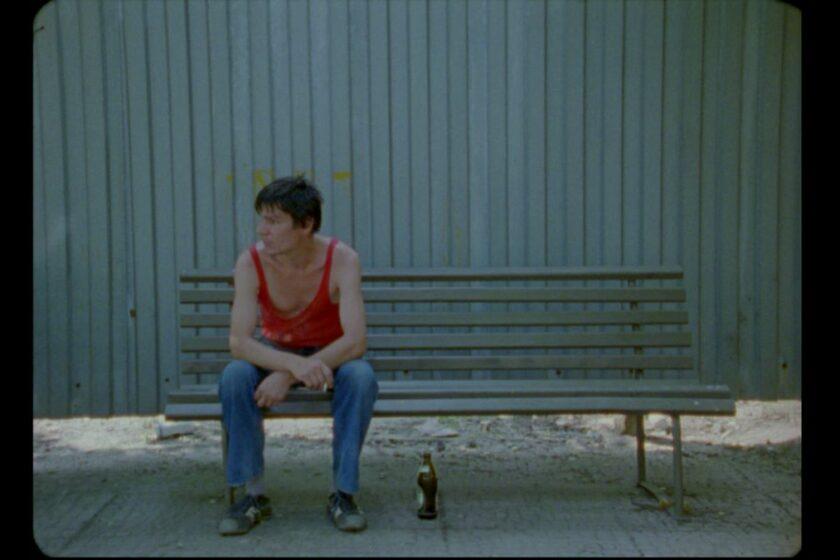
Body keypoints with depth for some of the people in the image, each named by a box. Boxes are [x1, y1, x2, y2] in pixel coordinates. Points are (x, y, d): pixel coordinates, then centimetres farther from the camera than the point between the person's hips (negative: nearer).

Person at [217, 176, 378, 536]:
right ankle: (253, 494, -15)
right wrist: (296, 364, -46)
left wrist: (287, 376, -38)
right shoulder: (251, 263, -21)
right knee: (234, 377, -29)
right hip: (275, 352, 1)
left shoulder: (341, 260, -25)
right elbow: (238, 342, -28)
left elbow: (356, 341, -32)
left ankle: (342, 494, -18)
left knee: (361, 378, -34)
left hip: (332, 354, -1)